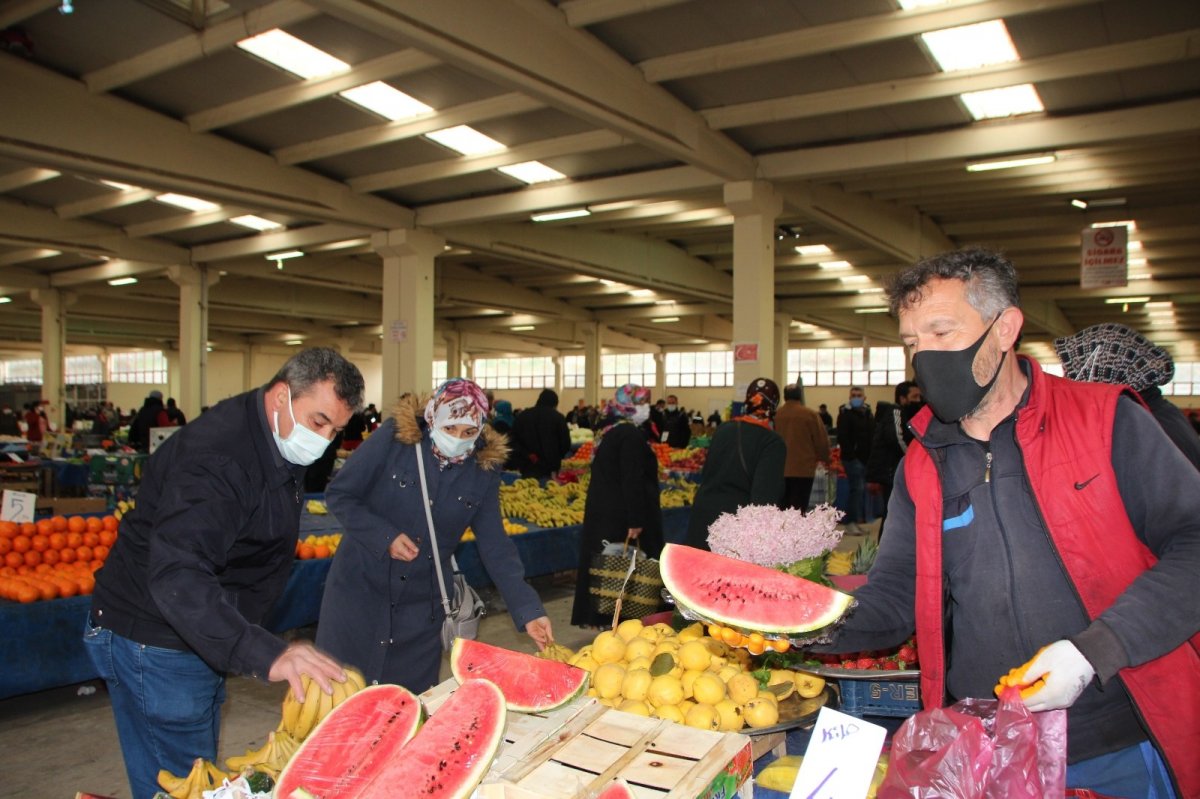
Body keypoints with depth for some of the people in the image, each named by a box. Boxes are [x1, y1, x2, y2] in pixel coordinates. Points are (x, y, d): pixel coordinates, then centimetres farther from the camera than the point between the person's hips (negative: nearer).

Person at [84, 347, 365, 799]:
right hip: (154, 643, -9)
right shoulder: (216, 456, -29)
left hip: (198, 638, 9)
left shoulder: (278, 447, 3)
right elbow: (176, 575, -41)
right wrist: (265, 655, -51)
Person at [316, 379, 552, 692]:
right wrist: (384, 536, -21)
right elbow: (338, 495, -8)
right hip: (361, 587, -2)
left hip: (422, 606, 2)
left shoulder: (484, 466, -7)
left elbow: (494, 546, -4)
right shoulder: (394, 436, -15)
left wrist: (528, 610, -11)